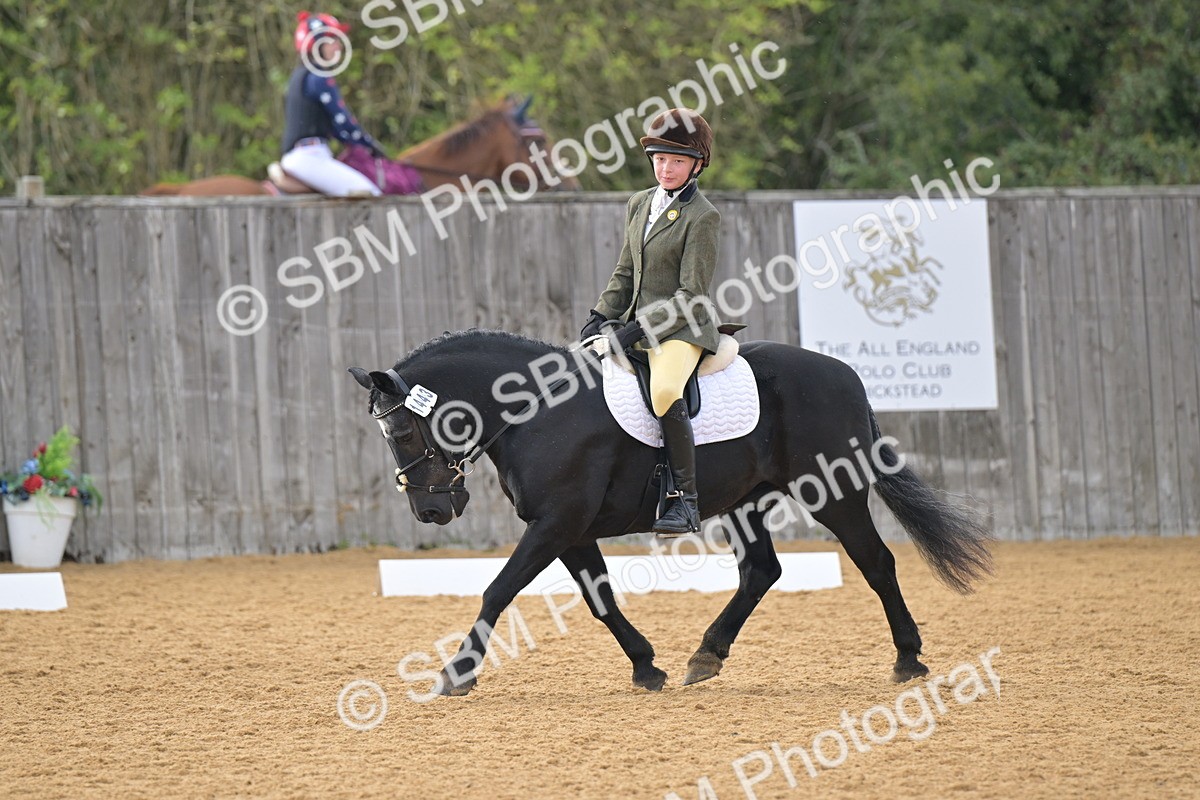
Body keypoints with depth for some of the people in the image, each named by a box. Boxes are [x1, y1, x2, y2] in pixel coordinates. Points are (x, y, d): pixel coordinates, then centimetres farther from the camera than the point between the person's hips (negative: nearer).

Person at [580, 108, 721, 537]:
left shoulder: (702, 217, -10)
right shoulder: (639, 205, 13)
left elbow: (691, 295, -14)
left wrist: (639, 329, -20)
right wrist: (600, 316, 3)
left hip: (683, 328, -9)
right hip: (638, 322, 9)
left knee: (664, 392, -35)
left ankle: (685, 501, -31)